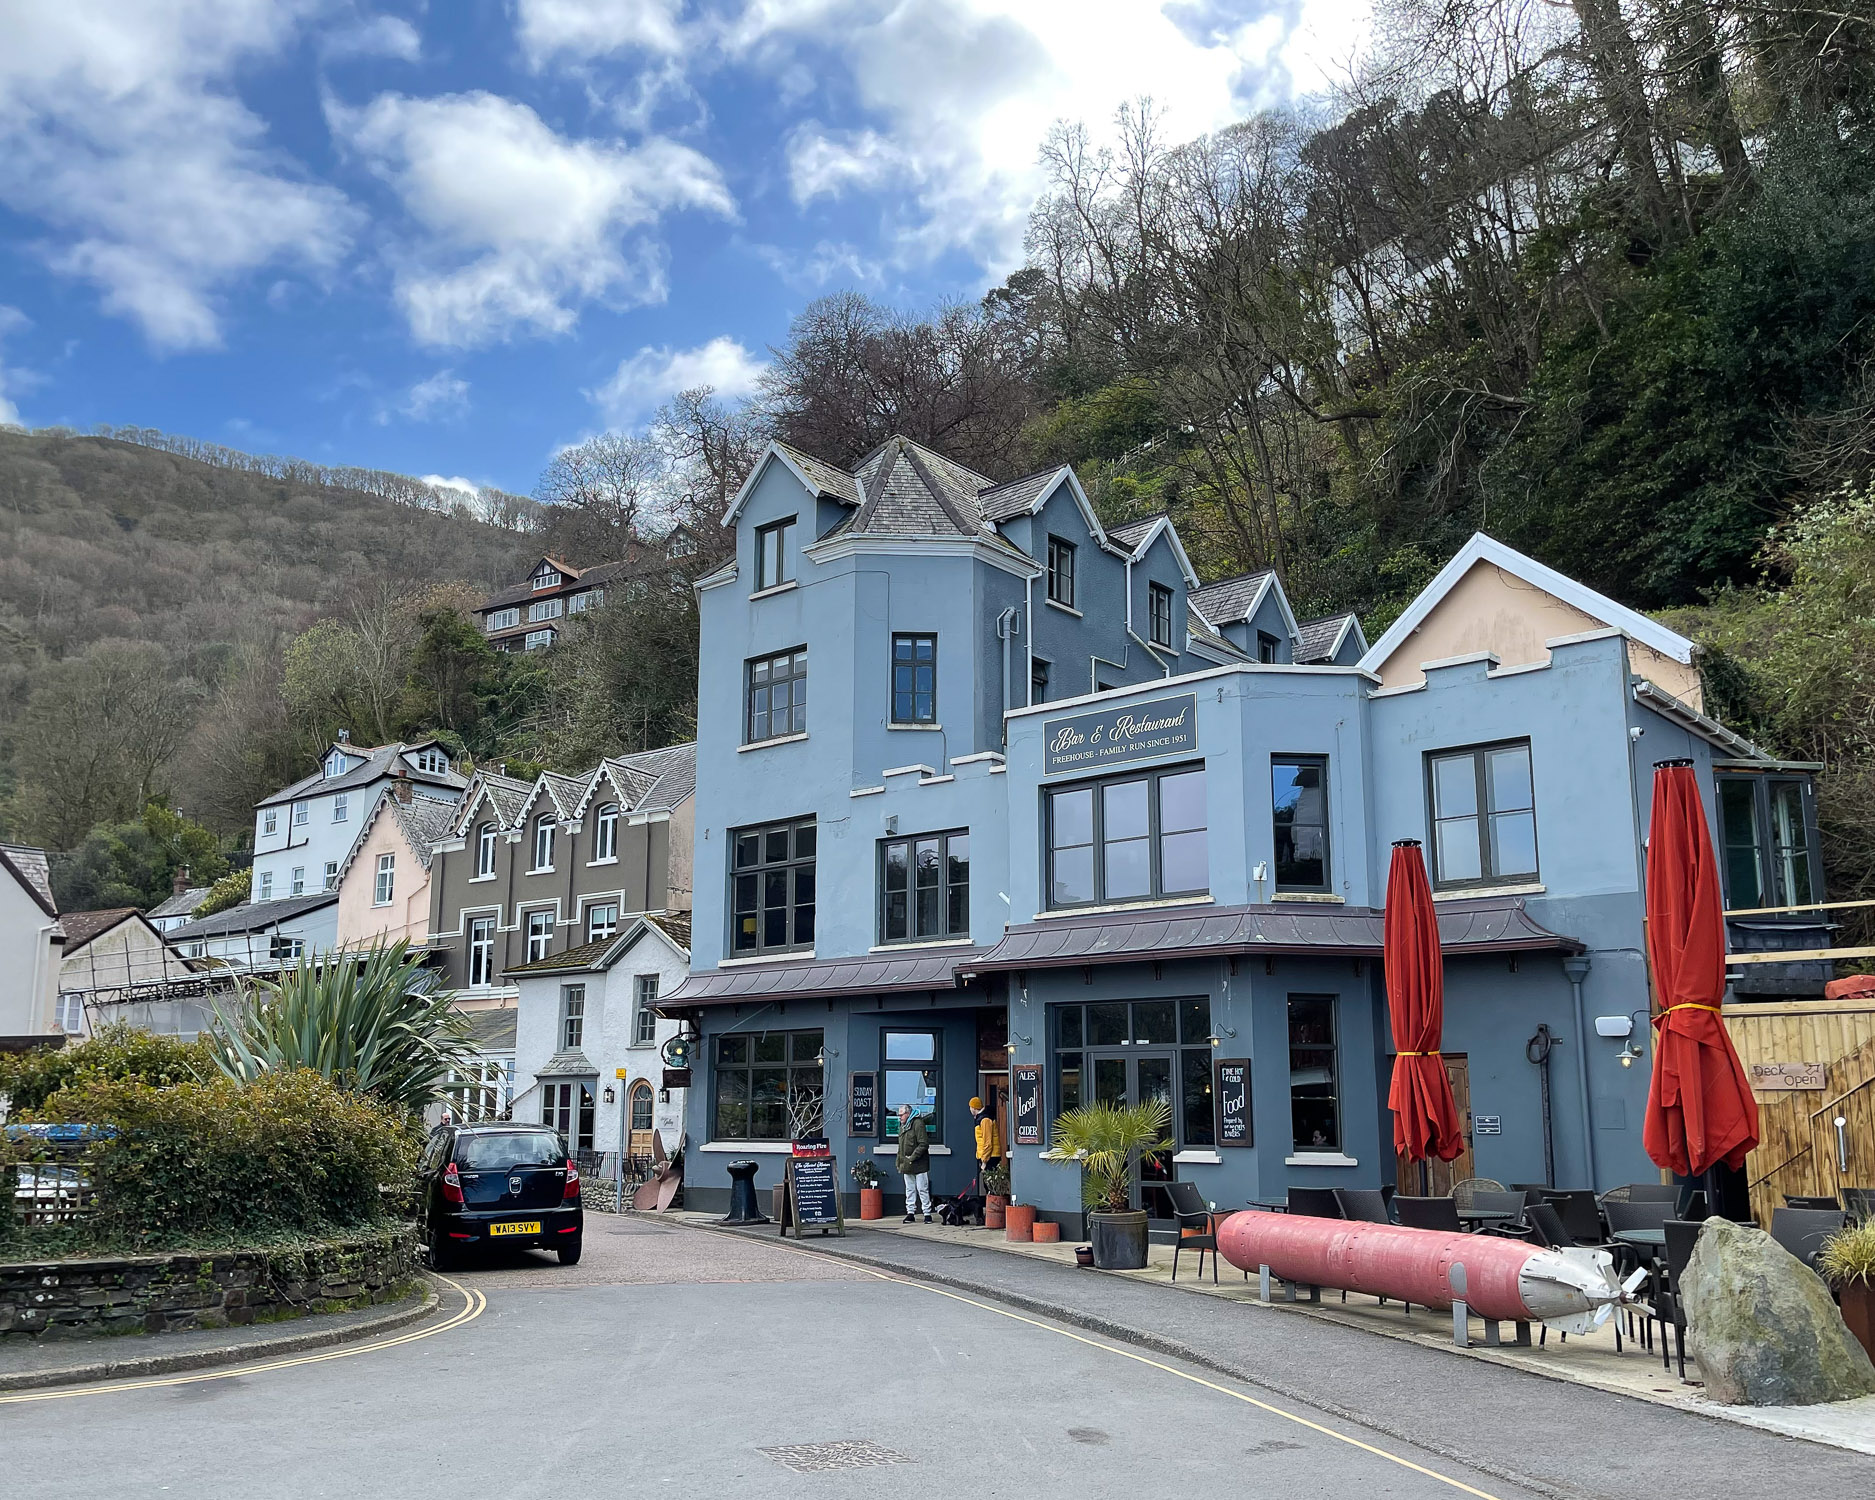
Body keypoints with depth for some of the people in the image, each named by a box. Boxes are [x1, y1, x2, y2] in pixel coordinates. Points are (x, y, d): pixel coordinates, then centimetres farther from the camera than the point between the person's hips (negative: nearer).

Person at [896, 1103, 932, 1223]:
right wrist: (899, 1161, 16)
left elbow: (923, 1144, -17)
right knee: (909, 1189, 11)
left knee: (922, 1189, -3)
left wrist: (913, 1157, -18)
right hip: (906, 1165, 8)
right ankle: (910, 1213, 16)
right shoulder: (902, 1126, 15)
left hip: (919, 1164, -8)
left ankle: (927, 1213, 2)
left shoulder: (918, 1123, -12)